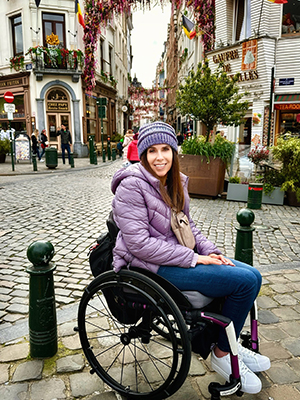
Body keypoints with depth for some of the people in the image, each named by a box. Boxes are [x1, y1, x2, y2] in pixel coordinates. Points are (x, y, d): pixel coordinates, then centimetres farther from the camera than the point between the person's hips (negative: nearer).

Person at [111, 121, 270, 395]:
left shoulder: (175, 182, 8)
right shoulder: (132, 185, -17)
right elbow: (139, 243, -22)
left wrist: (210, 251, -1)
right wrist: (194, 258, -20)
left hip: (179, 254, 9)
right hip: (151, 265, -8)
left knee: (252, 275, 1)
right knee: (245, 280, -15)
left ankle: (230, 344, 21)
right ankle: (222, 354, 7)